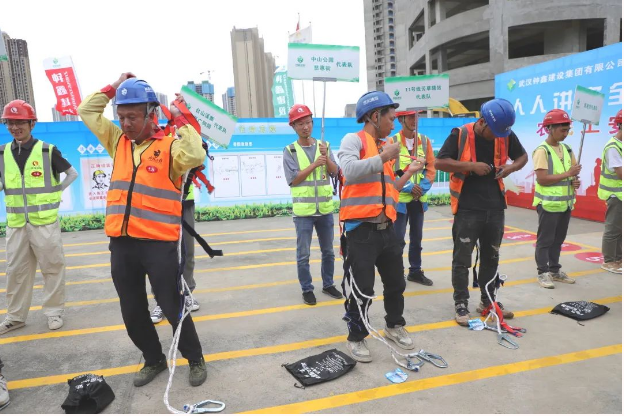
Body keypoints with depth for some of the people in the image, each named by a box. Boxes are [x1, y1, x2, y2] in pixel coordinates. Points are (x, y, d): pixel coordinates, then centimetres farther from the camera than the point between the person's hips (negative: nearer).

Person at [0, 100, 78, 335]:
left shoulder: (48, 151, -4)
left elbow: (72, 174, 5)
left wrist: (55, 193, -1)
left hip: (45, 221, -4)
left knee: (52, 267, 4)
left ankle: (54, 311, 18)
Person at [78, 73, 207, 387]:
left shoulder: (169, 146, -5)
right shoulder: (118, 141, 11)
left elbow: (195, 156, -25)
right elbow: (87, 111, 19)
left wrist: (180, 119, -14)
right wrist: (114, 87, 10)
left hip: (159, 243, -6)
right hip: (121, 242, 6)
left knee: (172, 307, 4)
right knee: (132, 312, 16)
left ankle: (195, 359, 26)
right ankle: (154, 359, 36)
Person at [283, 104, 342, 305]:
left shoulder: (324, 145, 6)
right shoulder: (290, 151, -4)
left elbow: (335, 172, -1)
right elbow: (293, 179, -11)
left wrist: (326, 157, -18)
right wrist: (315, 164, -17)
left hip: (325, 209, 4)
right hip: (303, 210, -3)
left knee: (328, 251, 15)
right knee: (303, 255, 4)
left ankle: (328, 284, 32)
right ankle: (307, 289, 19)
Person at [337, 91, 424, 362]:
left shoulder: (387, 147, 16)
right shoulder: (354, 140, -6)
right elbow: (350, 172, -27)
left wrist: (409, 173, 16)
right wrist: (383, 158, -22)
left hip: (385, 228, 8)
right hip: (360, 230, -8)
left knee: (396, 282, 19)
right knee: (361, 288, 0)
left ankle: (394, 326, 41)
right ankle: (356, 338, 21)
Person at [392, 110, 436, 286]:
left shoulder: (425, 141, 6)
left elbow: (431, 168, 6)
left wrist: (422, 188, -9)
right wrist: (408, 187, -17)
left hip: (419, 198, 5)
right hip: (400, 198, -5)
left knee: (417, 237, 14)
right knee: (398, 238, -3)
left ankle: (415, 271, 28)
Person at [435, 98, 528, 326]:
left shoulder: (506, 135, 3)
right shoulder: (460, 134, -10)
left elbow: (523, 156, 17)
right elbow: (439, 162, -11)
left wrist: (511, 167, -5)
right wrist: (471, 165, -21)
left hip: (495, 208, 5)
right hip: (467, 209, -5)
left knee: (491, 257, 15)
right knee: (462, 259, 0)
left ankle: (488, 301, 30)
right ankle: (461, 304, 13)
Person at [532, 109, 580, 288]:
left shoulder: (567, 149, 11)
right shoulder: (542, 151, -13)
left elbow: (573, 171, 22)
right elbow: (542, 179, -22)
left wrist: (575, 181, 0)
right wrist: (567, 174, -19)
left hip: (565, 203, 8)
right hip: (549, 204, -7)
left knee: (558, 239, 15)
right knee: (545, 240, 1)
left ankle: (555, 270, 26)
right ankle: (543, 273, 8)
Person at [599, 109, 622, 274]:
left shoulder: (620, 145, 9)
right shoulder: (613, 147, -18)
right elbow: (620, 173, -22)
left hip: (619, 193, 9)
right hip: (616, 194, -9)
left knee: (619, 228, 15)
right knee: (613, 228, 0)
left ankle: (618, 258, 25)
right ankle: (609, 261, 10)